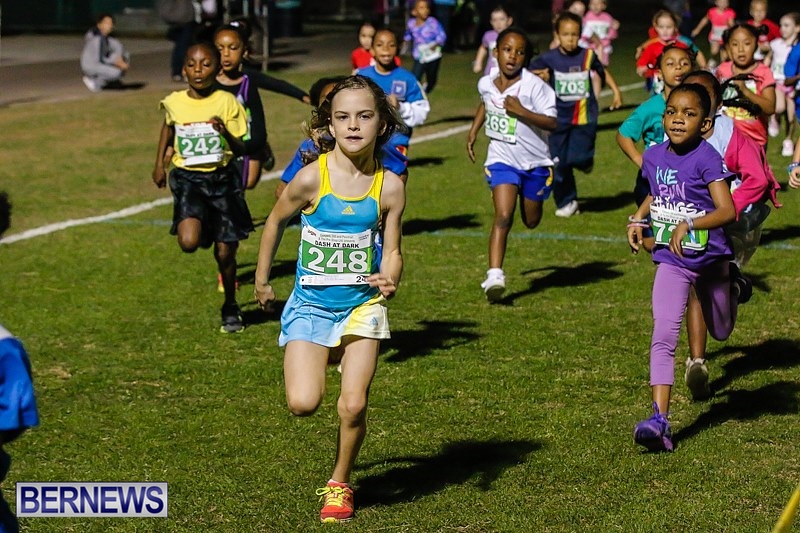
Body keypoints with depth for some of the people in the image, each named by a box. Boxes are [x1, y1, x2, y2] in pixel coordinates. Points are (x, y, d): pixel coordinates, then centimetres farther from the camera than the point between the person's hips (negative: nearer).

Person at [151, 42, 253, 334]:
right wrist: (159, 163, 22)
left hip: (222, 178, 0)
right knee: (189, 242, -23)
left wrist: (225, 133, -23)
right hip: (188, 179, 0)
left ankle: (230, 307, 29)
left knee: (225, 252, 4)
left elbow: (240, 149, -4)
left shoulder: (226, 102, -6)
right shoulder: (174, 103, -1)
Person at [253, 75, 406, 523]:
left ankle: (340, 485, 20)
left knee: (353, 405, -8)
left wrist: (390, 280, -25)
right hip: (311, 305, -1)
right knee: (303, 404, -14)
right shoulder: (312, 178, -14)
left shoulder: (389, 186, -8)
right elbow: (276, 222, 4)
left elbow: (392, 251, -2)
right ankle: (327, 359, 23)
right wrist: (262, 281, 12)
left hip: (362, 305, 1)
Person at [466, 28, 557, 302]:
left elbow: (552, 123, -23)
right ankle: (494, 275, -22)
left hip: (535, 162, -1)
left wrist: (521, 111, -33)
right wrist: (473, 130, 16)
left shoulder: (534, 86, -19)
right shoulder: (486, 84, -4)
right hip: (502, 160, 1)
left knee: (531, 221, 17)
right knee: (503, 217, -18)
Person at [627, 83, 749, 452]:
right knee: (663, 336, -15)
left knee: (721, 332, 22)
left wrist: (689, 224, -41)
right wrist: (638, 218, 4)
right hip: (671, 260, 2)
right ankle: (659, 420, -20)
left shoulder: (706, 158, -19)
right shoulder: (654, 156, -2)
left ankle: (732, 284, 56)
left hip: (710, 258, -2)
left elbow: (727, 210, -27)